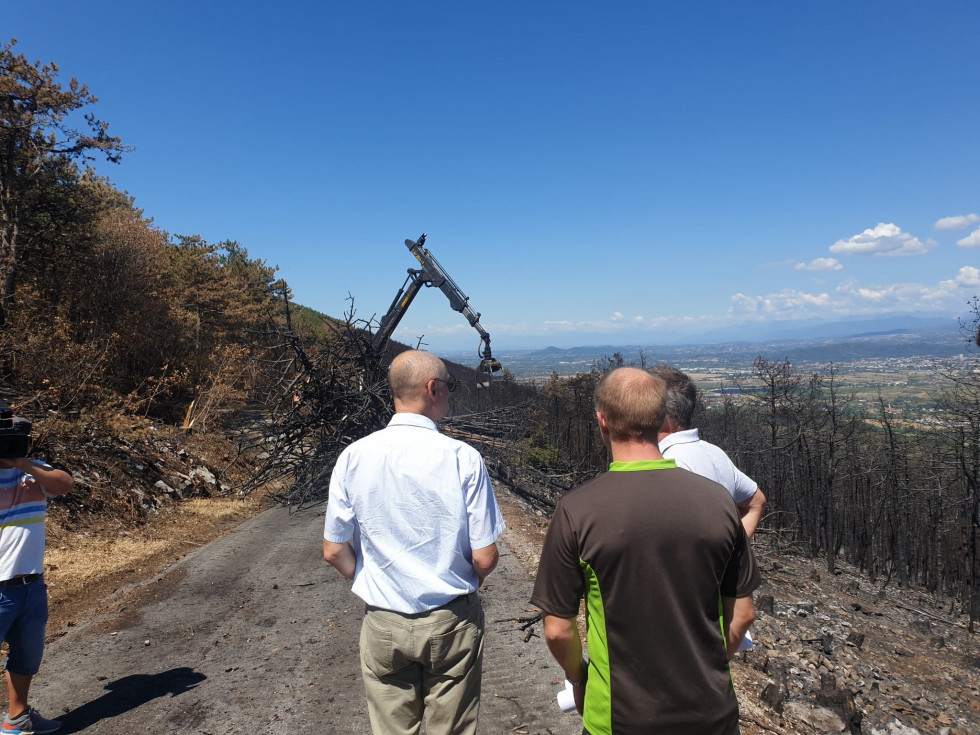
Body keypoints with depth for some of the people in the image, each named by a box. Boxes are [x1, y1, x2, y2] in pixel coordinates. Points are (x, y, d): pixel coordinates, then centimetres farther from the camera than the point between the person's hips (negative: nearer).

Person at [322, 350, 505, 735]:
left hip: (384, 626, 2)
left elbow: (334, 551, -4)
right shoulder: (463, 458, -17)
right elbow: (485, 558, -14)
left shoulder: (354, 457, -10)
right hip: (451, 623, -2)